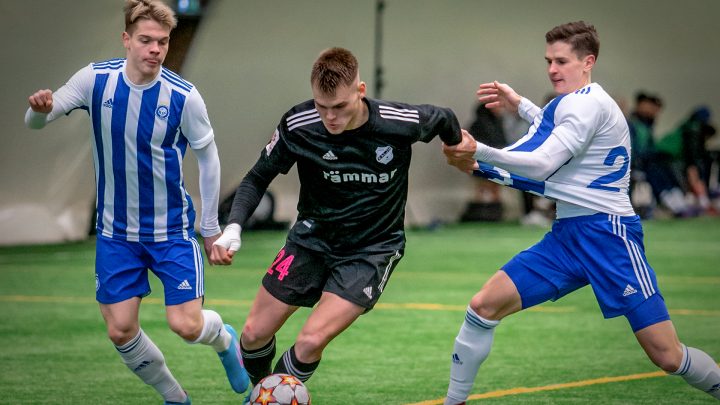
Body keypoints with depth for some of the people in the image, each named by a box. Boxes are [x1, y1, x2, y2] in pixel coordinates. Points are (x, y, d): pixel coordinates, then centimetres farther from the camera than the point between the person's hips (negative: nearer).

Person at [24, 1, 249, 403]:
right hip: (116, 230, 2)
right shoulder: (96, 79, -11)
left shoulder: (184, 96, -16)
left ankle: (224, 338, 29)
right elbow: (36, 122, -9)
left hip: (172, 229, -2)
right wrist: (40, 109, -35)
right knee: (120, 330, 0)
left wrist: (211, 226, 3)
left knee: (187, 325, -9)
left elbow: (208, 157, -3)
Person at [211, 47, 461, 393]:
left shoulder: (400, 123, -22)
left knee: (311, 341, -19)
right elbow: (258, 178, -5)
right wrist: (233, 227, -21)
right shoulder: (298, 125, -18)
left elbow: (444, 120, 0)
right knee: (255, 333, 2)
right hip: (313, 237, 3)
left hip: (373, 249, -2)